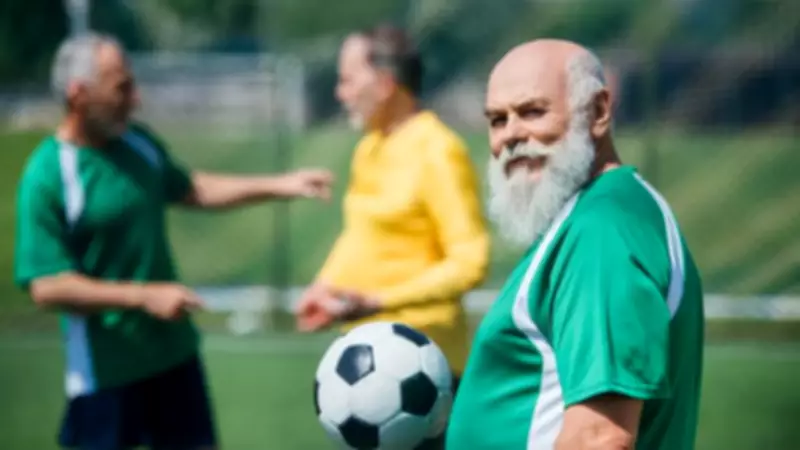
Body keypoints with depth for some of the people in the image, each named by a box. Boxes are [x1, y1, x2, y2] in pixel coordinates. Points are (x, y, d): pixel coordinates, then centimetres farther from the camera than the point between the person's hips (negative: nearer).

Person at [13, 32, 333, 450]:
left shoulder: (138, 143, 1)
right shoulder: (46, 177, -20)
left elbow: (190, 189, 20)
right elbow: (47, 287, -22)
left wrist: (278, 185, 12)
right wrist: (145, 296, -25)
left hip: (173, 349, 7)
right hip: (105, 368, -7)